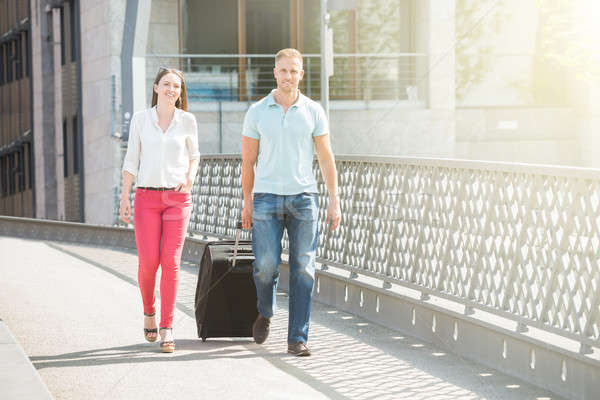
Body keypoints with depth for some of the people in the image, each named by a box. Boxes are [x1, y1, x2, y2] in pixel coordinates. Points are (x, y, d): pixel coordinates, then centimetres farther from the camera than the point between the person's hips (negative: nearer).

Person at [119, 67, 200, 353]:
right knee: (148, 262, -7)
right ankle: (149, 311, 22)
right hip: (147, 197, 0)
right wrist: (124, 197, 1)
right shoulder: (140, 119, 3)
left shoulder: (187, 121, 4)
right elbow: (131, 160, 6)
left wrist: (189, 177, -5)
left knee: (170, 262, -7)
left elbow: (194, 156, 16)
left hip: (178, 198, 0)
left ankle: (167, 328, -1)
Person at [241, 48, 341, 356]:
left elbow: (326, 158, 6)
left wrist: (334, 201, 1)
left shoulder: (313, 111, 4)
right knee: (266, 265, -7)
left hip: (303, 197, 1)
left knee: (303, 269, -2)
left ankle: (297, 338, 2)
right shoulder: (257, 112, 3)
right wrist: (247, 203, 6)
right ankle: (265, 313, 24)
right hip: (266, 196, -1)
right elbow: (248, 161, 8)